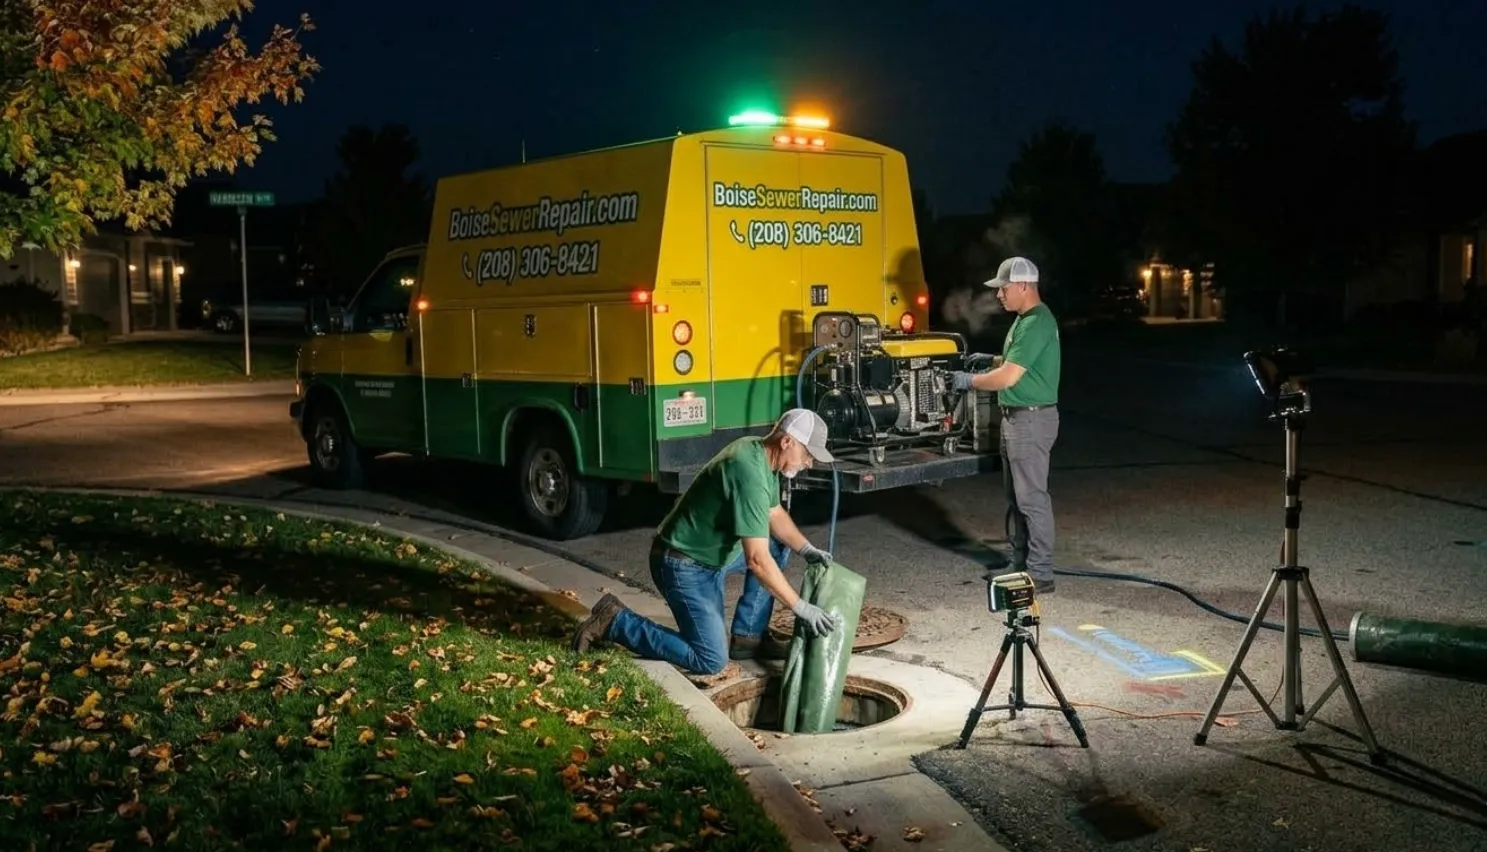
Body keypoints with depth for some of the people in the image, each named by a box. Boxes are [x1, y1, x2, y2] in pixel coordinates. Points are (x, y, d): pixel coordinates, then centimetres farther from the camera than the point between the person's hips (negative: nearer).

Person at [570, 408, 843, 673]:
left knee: (778, 545, 12)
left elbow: (775, 514, 17)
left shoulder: (758, 452, 0)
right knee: (711, 661, -9)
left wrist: (807, 549, 2)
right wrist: (801, 608, -25)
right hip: (683, 565, -10)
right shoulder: (749, 471, -29)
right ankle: (615, 621, -2)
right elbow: (757, 560, -31)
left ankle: (747, 637, 14)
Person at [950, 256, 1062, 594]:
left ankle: (1040, 575, -2)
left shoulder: (1036, 323, -20)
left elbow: (1009, 377, -22)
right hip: (1015, 416, 11)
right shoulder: (1024, 319, 13)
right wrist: (992, 360, 14)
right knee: (1016, 497, 15)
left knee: (1032, 498, -7)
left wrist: (970, 381, -10)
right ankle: (1021, 565, 24)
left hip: (1032, 419, -11)